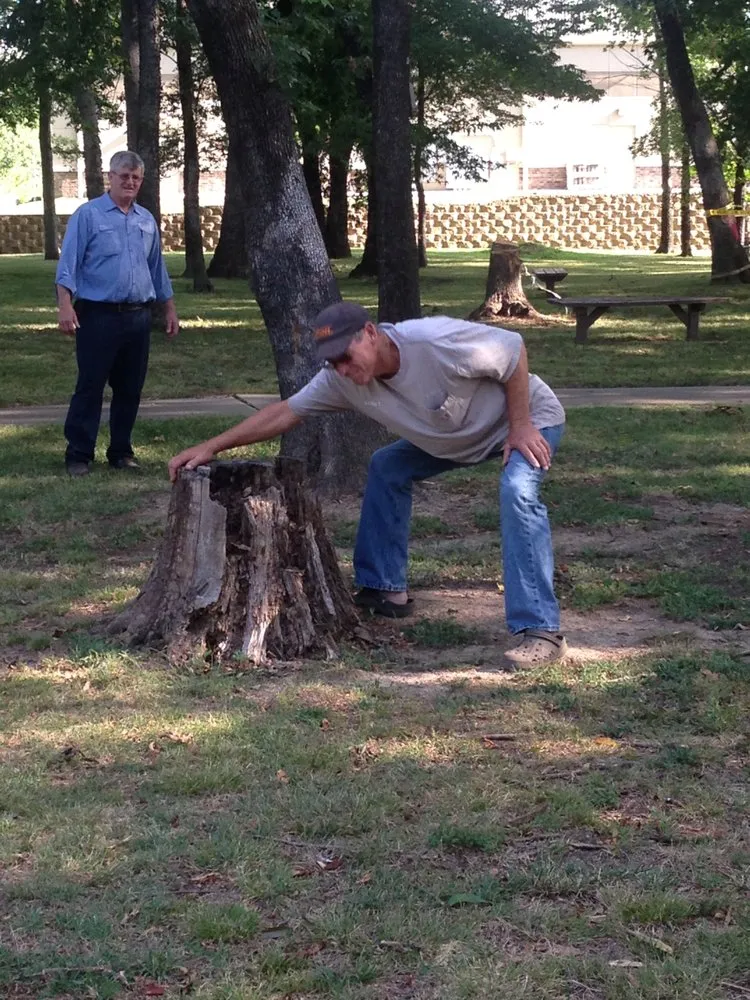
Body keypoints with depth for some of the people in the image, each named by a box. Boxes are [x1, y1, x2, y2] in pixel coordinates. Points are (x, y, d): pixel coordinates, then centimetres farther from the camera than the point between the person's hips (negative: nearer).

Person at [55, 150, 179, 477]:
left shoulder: (147, 220, 13)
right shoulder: (88, 215, -4)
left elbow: (157, 268, 21)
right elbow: (68, 264, -10)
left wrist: (170, 308, 20)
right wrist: (65, 305, -21)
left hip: (138, 317, 5)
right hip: (98, 315, -5)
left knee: (130, 389, 9)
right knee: (90, 386, -4)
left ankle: (121, 451, 20)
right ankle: (78, 454, 1)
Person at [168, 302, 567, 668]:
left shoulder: (435, 341, -36)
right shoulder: (341, 379, -16)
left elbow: (514, 349, -26)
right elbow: (285, 412, -11)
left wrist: (520, 426, -25)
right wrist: (212, 446, -17)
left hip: (530, 416, -7)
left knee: (517, 491, -32)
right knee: (387, 468, 7)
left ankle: (541, 631, -33)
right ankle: (386, 591, 18)